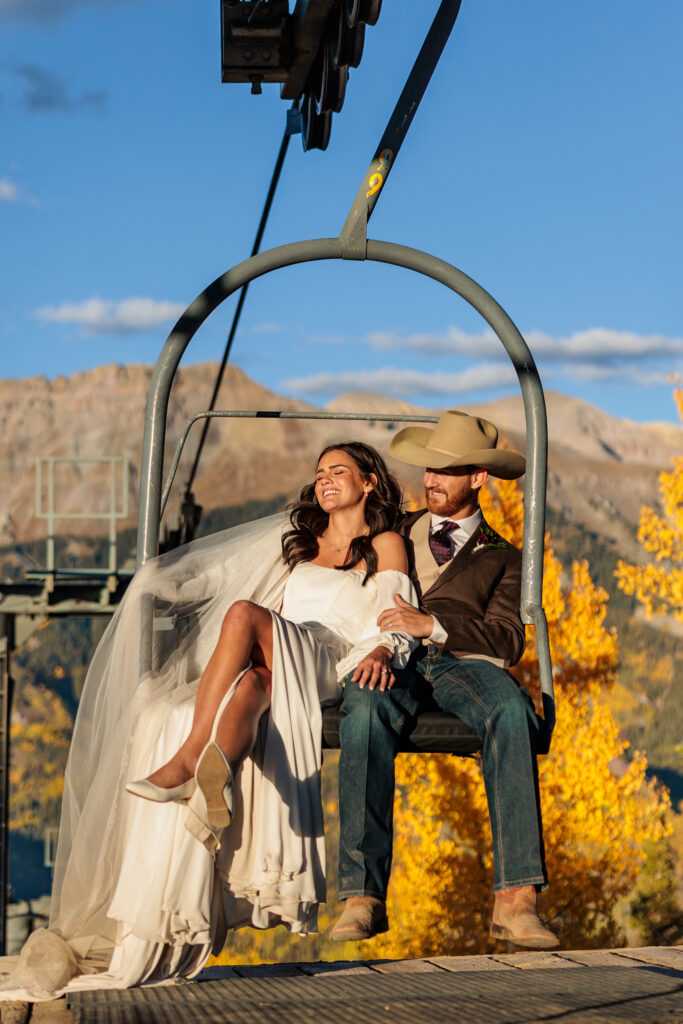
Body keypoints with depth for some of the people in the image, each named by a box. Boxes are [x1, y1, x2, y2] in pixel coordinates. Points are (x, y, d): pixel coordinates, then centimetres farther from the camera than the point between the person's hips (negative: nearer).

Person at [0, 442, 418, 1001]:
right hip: (268, 666, 4)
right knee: (245, 688, -36)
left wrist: (382, 653, -18)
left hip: (329, 670, -4)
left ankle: (188, 759, -48)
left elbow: (398, 622, 3)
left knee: (244, 614, -36)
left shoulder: (385, 545, 17)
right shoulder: (298, 538, 34)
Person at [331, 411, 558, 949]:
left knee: (512, 711, -36)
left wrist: (431, 623, -11)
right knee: (367, 714, -38)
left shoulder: (501, 556, 24)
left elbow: (508, 641, 6)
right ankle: (363, 896, -43)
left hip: (463, 662, 0)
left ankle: (516, 897, -44)